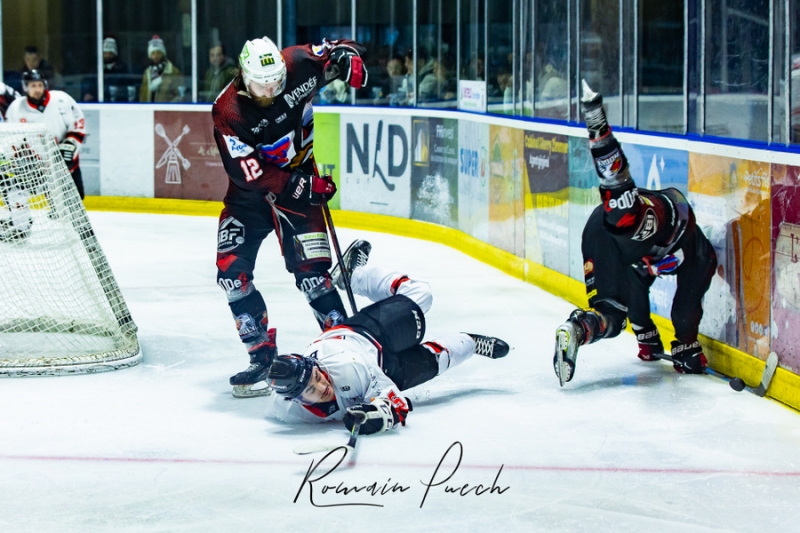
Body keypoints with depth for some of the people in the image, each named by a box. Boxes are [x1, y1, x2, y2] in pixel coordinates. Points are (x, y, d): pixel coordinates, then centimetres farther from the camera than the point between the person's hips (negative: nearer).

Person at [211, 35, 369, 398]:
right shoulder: (228, 112, -23)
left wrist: (348, 57, -23)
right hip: (251, 189, 1)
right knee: (231, 270, -7)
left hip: (300, 179, -1)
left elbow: (337, 51, 1)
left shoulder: (299, 65, -17)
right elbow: (251, 173, -24)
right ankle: (262, 356, 3)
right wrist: (301, 187, -29)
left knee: (311, 271, -12)